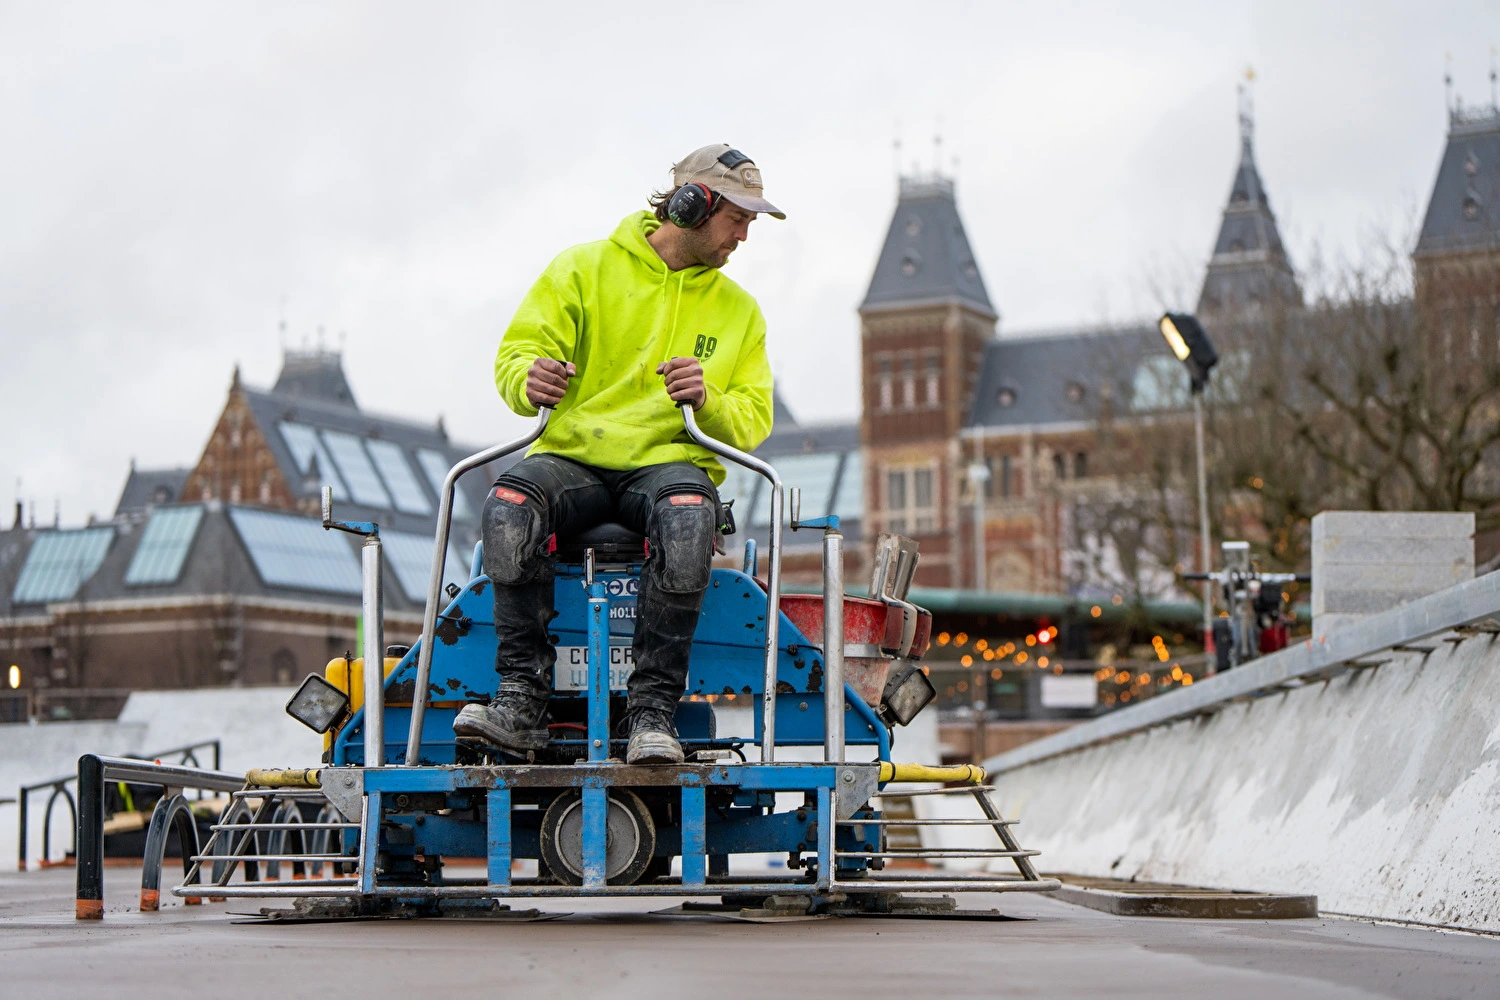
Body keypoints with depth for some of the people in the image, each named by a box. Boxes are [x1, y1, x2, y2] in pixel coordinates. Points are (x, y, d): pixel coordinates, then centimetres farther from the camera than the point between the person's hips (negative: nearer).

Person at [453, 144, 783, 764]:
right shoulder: (583, 270, 10)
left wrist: (708, 401, -12)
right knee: (509, 505, -36)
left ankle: (652, 713, -36)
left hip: (670, 462, 1)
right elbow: (516, 353, 3)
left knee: (687, 514, -38)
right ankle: (521, 701, -31)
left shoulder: (738, 310, 17)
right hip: (572, 457, -1)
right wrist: (531, 379, -22)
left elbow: (753, 422, 12)